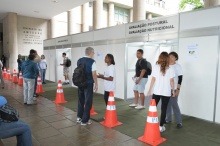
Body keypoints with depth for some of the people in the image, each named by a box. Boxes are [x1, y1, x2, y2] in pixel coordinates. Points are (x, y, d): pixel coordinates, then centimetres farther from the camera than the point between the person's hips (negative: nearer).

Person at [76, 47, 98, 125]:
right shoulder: (92, 61, -12)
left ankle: (79, 117, 29)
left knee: (81, 100, 19)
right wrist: (96, 84, -4)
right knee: (88, 102, 5)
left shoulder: (79, 60, 6)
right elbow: (94, 74, -13)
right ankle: (84, 120, 13)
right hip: (88, 84, -6)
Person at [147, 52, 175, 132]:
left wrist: (150, 90, 4)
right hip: (166, 92, 0)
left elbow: (153, 79, -3)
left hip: (157, 91, 0)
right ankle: (161, 126, 12)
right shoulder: (170, 69, -3)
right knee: (164, 109, 7)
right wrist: (173, 90, 11)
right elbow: (171, 81, -2)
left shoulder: (155, 67, -3)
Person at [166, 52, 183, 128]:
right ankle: (168, 118, 25)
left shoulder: (178, 66, -4)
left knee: (174, 105, -5)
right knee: (167, 104, 9)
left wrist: (178, 89, -13)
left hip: (174, 89, -4)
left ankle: (179, 121, 7)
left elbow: (180, 79, -7)